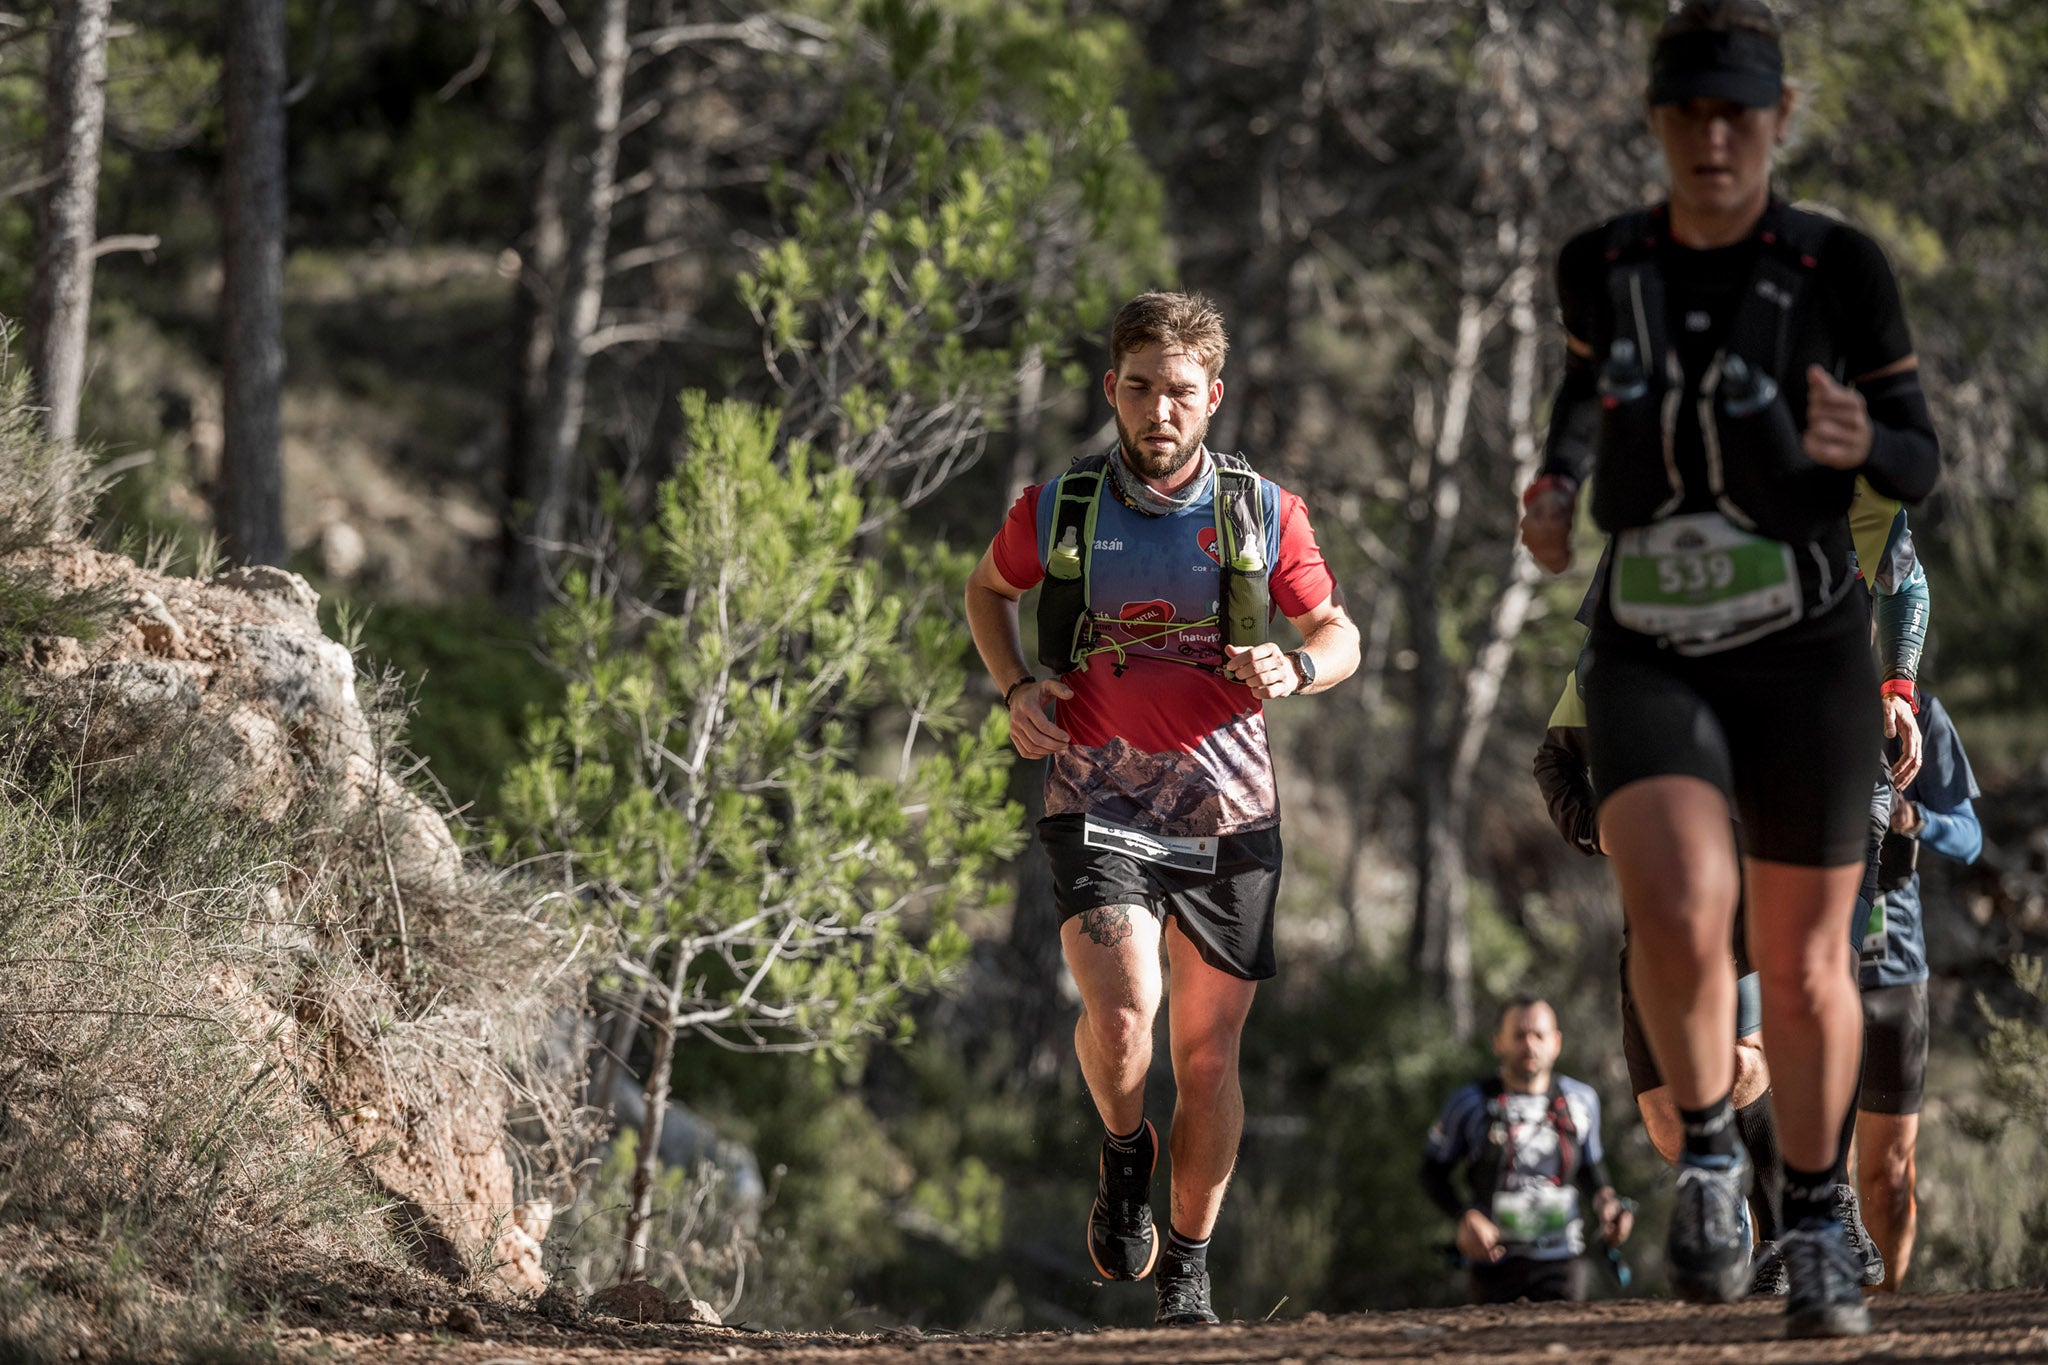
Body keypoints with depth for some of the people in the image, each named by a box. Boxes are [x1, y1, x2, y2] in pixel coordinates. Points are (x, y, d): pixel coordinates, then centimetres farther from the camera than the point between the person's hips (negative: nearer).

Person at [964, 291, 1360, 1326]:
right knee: (1121, 1008, -24)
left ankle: (1189, 1267, 22)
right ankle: (1123, 1156, 8)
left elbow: (1340, 636, 11)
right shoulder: (1057, 512, -1)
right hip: (1098, 800, -1)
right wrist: (1016, 688, 2)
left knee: (1208, 1054, 6)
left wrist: (1294, 668, -12)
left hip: (1226, 810, 1)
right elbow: (987, 591, 19)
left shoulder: (1264, 514, 0)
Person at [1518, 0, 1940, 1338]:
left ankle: (1818, 1223, 31)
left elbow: (1921, 464, -2)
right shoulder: (1603, 265, 0)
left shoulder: (1840, 267, -9)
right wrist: (1556, 485, 4)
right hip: (1649, 661, 1)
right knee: (1677, 913, -25)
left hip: (1807, 657, -1)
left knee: (1805, 967, 8)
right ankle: (1709, 1159, -2)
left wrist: (1860, 447, -25)